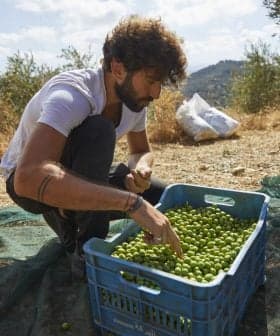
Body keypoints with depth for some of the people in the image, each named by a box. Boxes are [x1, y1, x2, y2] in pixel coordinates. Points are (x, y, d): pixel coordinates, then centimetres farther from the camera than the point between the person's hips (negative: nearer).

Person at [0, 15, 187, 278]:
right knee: (98, 131, -35)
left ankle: (69, 218, 7)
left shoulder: (134, 99, -10)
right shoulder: (72, 94, -33)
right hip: (27, 180, -6)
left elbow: (141, 151, 4)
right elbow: (29, 177, -47)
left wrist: (141, 169, -22)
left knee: (161, 196, -6)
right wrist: (132, 202, -50)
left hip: (79, 175, 7)